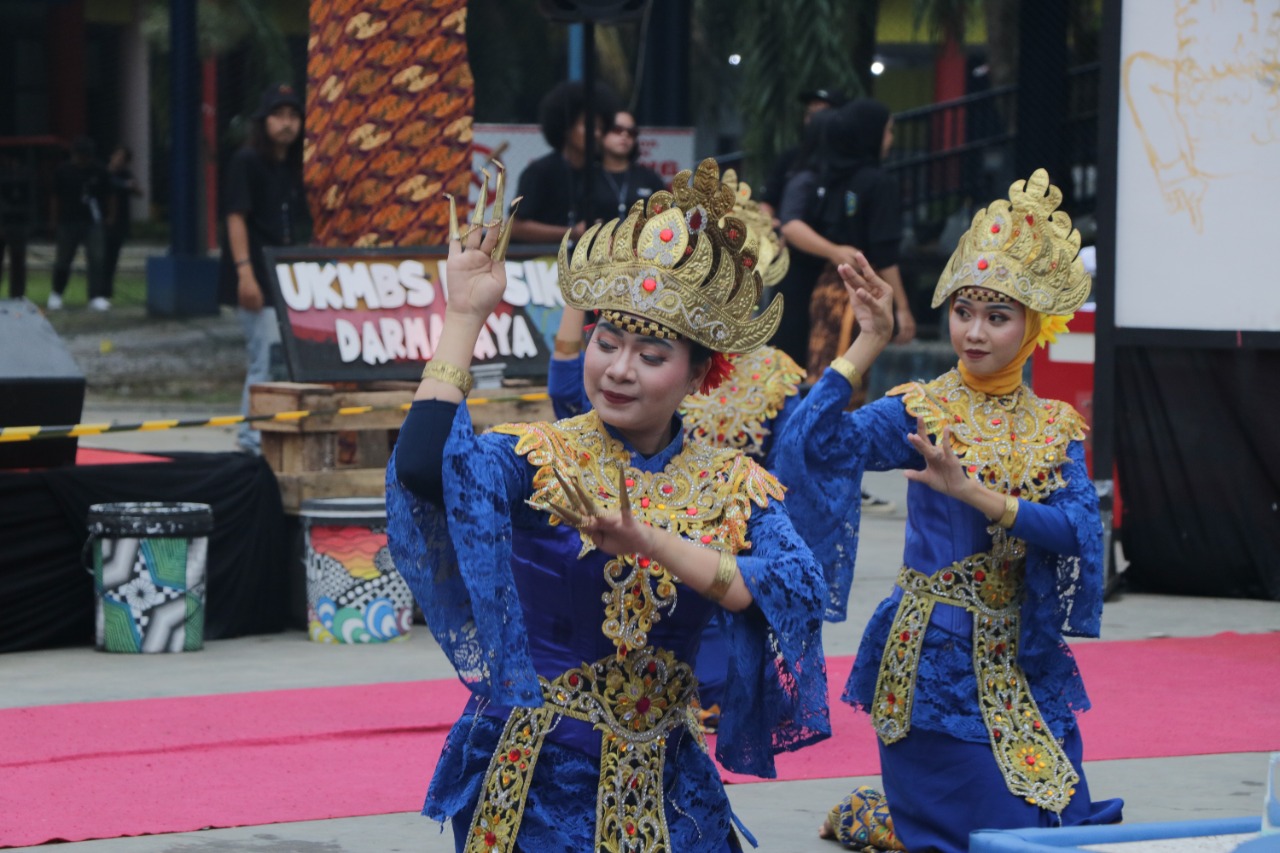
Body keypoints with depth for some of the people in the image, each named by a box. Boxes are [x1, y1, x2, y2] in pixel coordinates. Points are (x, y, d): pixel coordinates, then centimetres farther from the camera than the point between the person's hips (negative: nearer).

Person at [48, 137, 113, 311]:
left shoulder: (99, 171, 3)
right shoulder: (63, 171, 1)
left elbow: (109, 197, 10)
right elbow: (55, 198, 5)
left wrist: (111, 218, 4)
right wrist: (55, 223, 3)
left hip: (93, 223, 0)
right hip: (68, 223, 0)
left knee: (97, 260, -9)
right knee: (62, 260, 7)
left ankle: (97, 297, -6)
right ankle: (56, 293, 27)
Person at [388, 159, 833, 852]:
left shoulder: (734, 488, 0)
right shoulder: (536, 459, -8)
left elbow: (796, 595, -18)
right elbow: (422, 465, -29)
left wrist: (649, 542, -29)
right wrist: (464, 317, -22)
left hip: (667, 788, 3)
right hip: (538, 782, -3)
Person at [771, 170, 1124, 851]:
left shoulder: (1056, 428, 5)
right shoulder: (918, 412, -6)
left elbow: (1079, 530, -13)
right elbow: (812, 444, -23)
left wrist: (974, 493, -25)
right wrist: (867, 345, -26)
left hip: (1021, 660, 5)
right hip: (937, 658, -5)